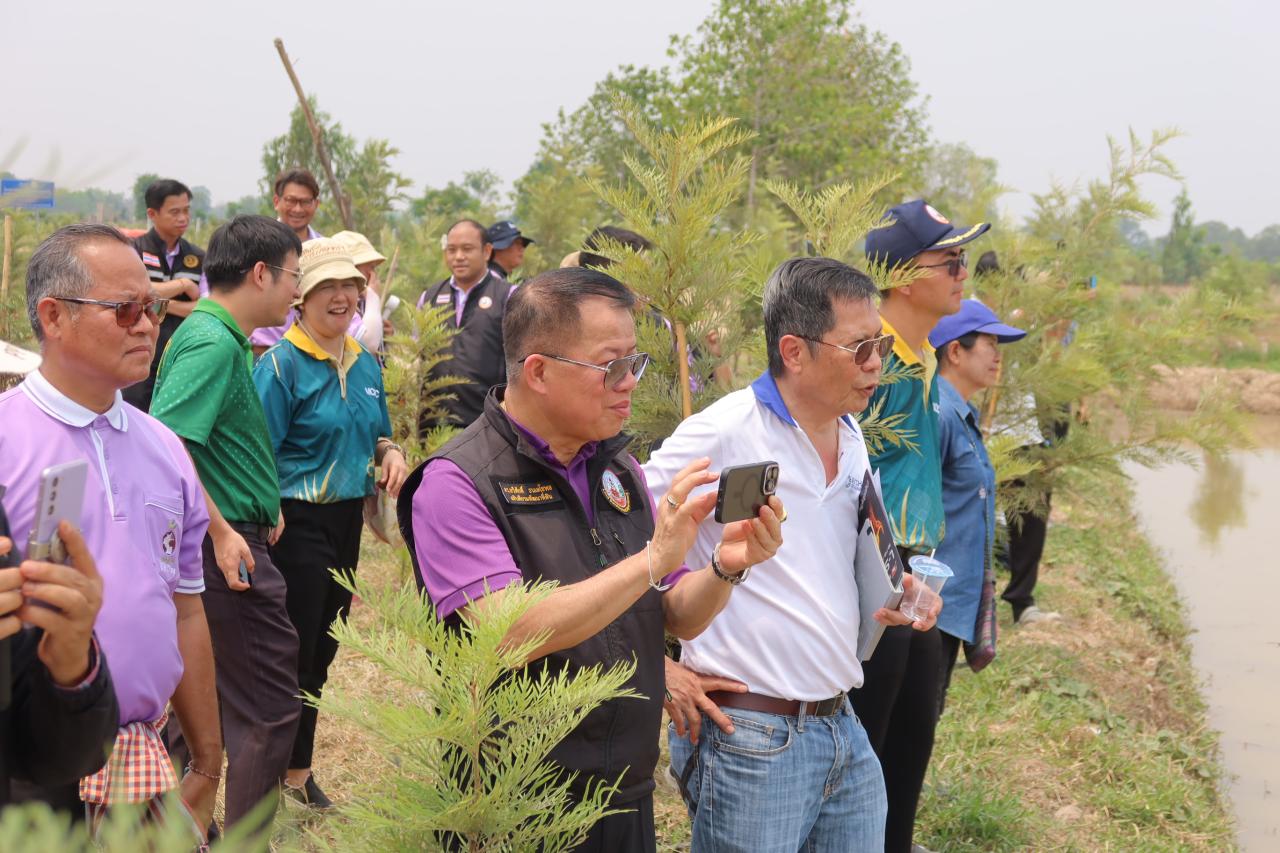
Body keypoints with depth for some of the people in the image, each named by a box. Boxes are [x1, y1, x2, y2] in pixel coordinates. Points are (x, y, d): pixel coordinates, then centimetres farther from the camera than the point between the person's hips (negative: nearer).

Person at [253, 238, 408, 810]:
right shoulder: (280, 364, -13)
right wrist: (271, 520, -23)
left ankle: (299, 769, 30)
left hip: (347, 517, 7)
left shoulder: (365, 364, 10)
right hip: (297, 521, -7)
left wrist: (390, 452, -1)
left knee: (322, 649, 16)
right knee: (294, 653, -3)